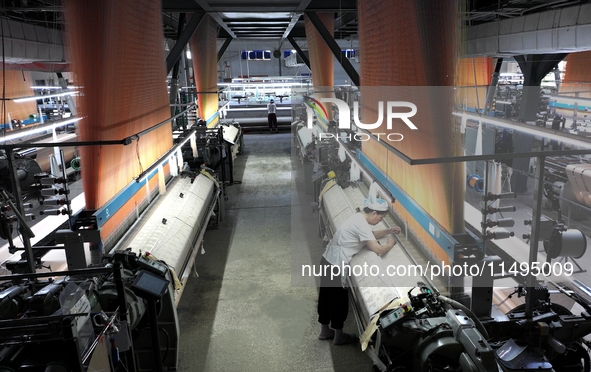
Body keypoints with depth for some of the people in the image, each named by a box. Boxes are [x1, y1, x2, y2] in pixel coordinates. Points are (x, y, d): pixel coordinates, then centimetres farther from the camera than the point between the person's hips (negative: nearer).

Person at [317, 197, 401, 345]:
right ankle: (339, 336, 27)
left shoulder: (359, 218, 8)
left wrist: (389, 231, 16)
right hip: (335, 266, -10)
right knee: (339, 301, 9)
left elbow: (371, 235, 25)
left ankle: (324, 331, 37)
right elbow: (379, 250, -21)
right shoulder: (361, 225, -21)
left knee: (326, 297, 21)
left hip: (327, 261, 10)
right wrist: (390, 243, -2)